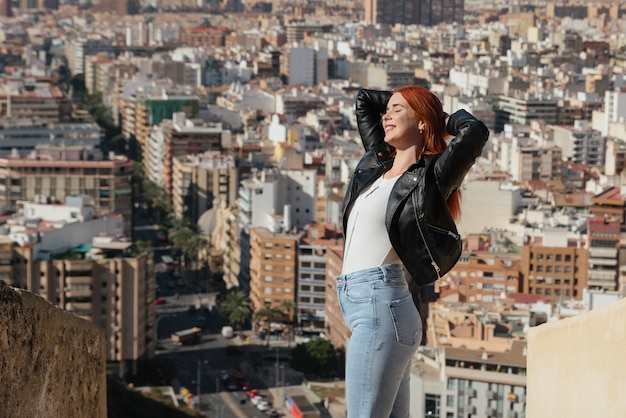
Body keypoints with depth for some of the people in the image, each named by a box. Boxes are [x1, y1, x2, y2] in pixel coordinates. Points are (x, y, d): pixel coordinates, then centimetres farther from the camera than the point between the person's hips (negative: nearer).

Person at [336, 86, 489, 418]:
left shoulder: (428, 177, -3)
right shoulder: (377, 163, 19)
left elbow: (475, 132, -18)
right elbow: (364, 99, 32)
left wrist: (449, 118, 2)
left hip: (380, 302, -8)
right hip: (364, 303, 8)